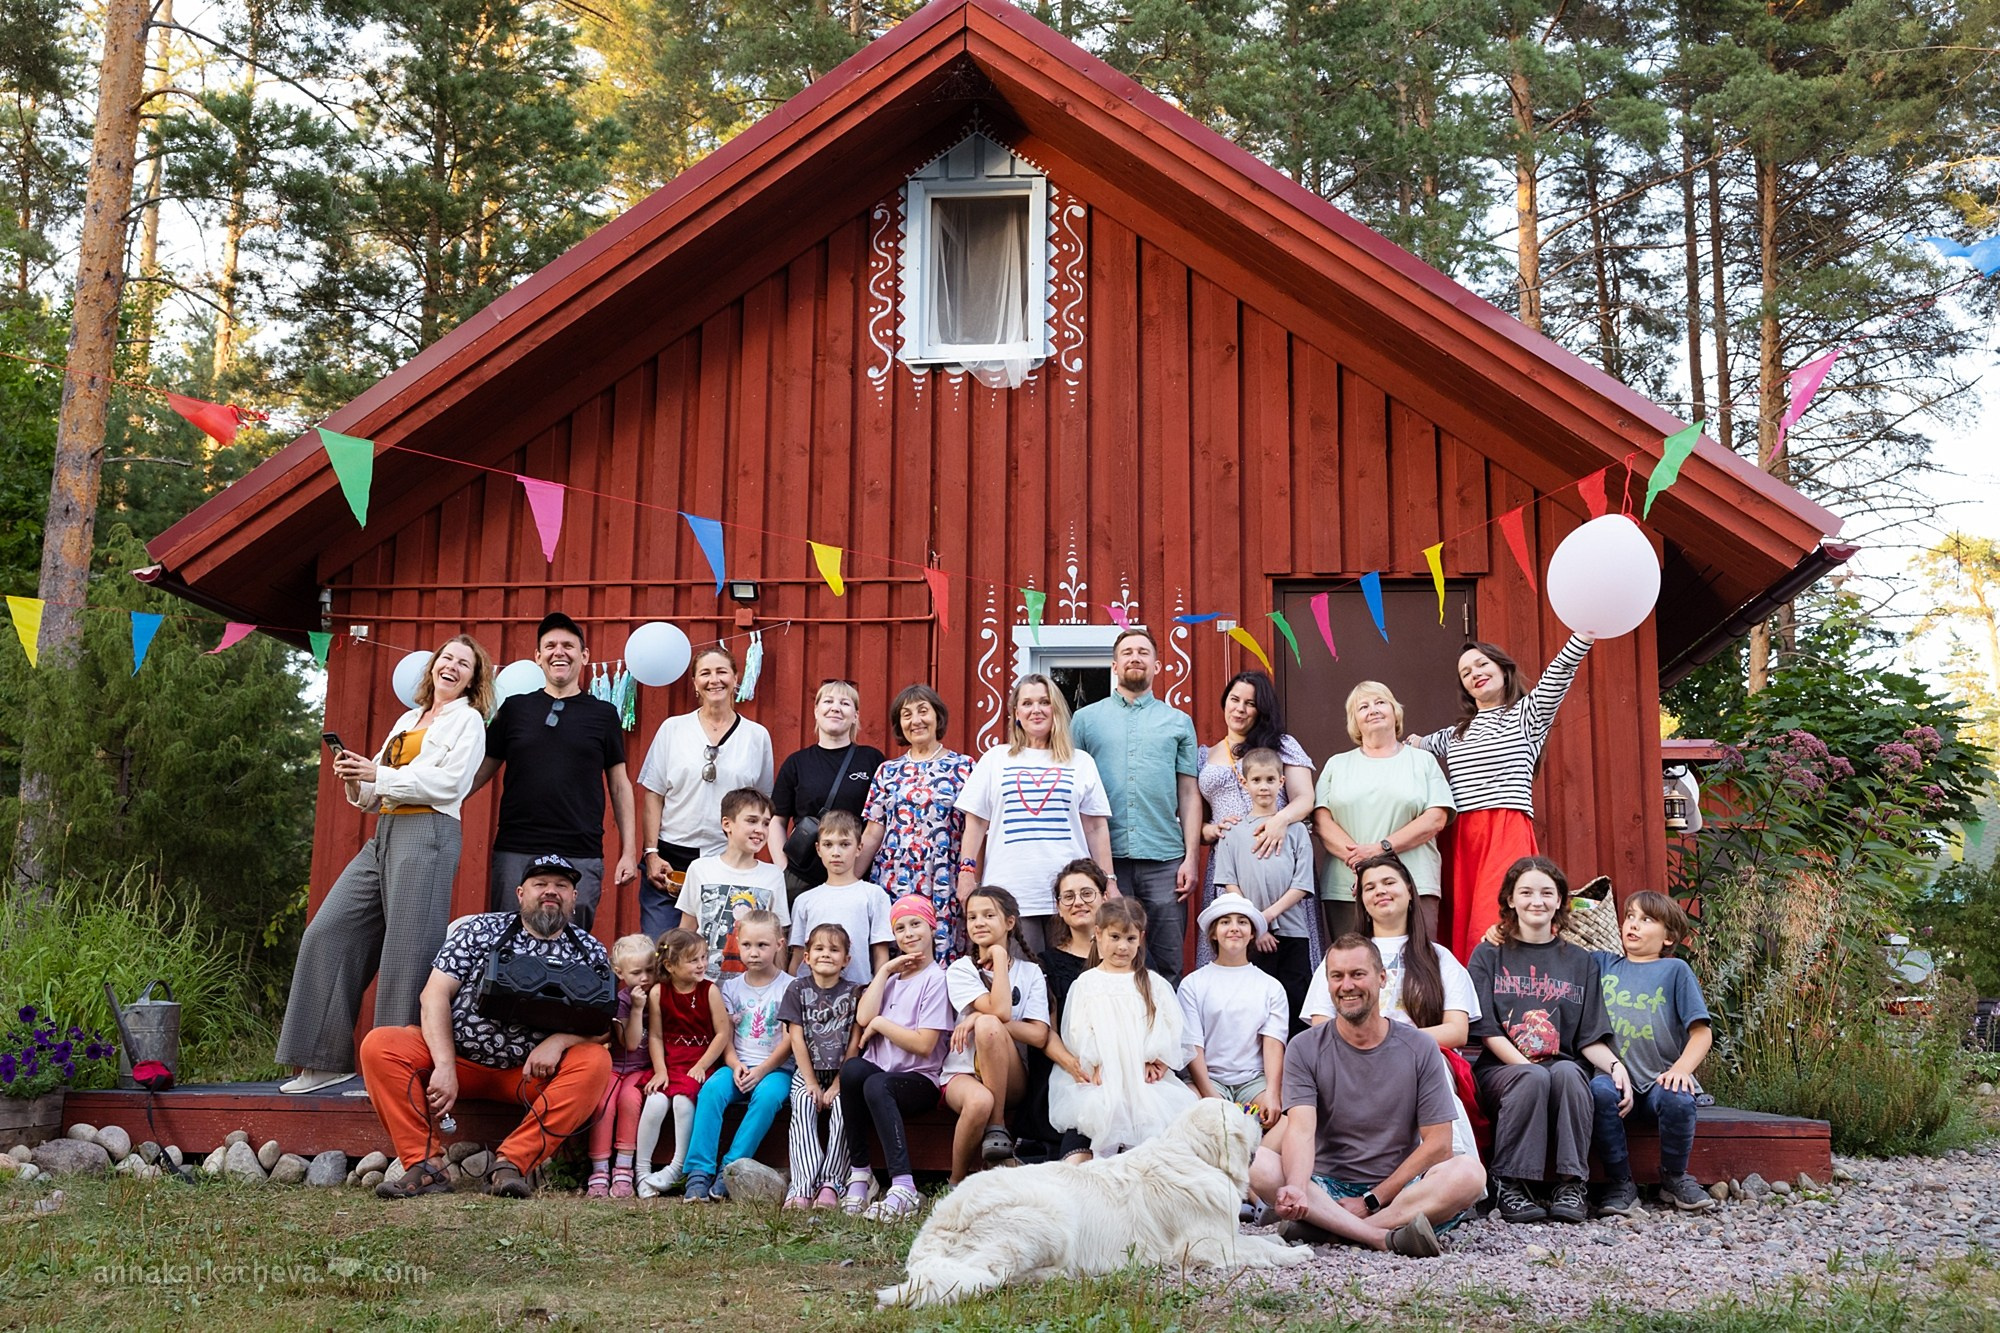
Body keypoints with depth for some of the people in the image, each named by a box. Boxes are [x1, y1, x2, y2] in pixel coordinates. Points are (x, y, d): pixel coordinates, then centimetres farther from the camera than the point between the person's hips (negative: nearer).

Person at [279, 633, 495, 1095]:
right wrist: (356, 778, 1)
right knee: (328, 933, 2)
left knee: (406, 954, -9)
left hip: (428, 834, -8)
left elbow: (450, 782, -12)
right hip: (384, 833, 8)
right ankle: (326, 1061, 8)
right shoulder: (407, 720, 24)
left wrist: (381, 774, -12)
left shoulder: (467, 720, 4)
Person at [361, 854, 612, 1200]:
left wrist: (559, 1040, -24)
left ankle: (512, 1162, -28)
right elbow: (435, 993, -4)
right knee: (379, 1045, -21)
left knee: (596, 1061, -26)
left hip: (530, 1074, 0)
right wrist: (445, 1067, -17)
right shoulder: (481, 930, 4)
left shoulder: (589, 953, 6)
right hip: (460, 1058, 0)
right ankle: (427, 1164, -24)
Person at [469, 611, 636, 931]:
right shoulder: (515, 708, 10)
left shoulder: (603, 714, 8)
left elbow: (619, 785, 9)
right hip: (515, 853, 1)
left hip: (580, 857, -1)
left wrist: (629, 852, 3)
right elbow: (482, 771, 12)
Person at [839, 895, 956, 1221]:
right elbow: (863, 1018, 2)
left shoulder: (936, 979, 0)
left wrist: (880, 1023, -2)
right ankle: (858, 1174, -22)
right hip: (879, 1070, 5)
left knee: (877, 1085, -36)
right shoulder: (891, 975, 22)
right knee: (852, 1069, -30)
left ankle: (903, 1188, -42)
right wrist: (885, 971, 4)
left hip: (919, 1080, -5)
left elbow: (923, 1045, -10)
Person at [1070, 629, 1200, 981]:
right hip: (1104, 859, 0)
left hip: (1164, 860, 0)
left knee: (1166, 964, 1)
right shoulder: (1086, 719, 11)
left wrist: (1191, 857, -1)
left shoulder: (1178, 722, 12)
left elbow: (1189, 794, 9)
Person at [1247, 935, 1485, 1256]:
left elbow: (1438, 1144, -1)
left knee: (1469, 1172, -29)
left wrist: (1371, 1200, -9)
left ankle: (1326, 1228, -30)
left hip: (1399, 1191, 1)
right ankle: (1387, 1237, -35)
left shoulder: (1419, 1049, 3)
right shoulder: (1304, 1049, 1)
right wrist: (1296, 1190, -34)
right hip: (1326, 1187, 0)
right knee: (1258, 1165, -29)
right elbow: (1301, 1129, -13)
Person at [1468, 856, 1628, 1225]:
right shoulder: (1488, 956, 10)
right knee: (1533, 1078, -36)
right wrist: (1529, 1067, -16)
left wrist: (1615, 1064, -12)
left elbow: (1590, 1038, 11)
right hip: (1501, 1068, -1)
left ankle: (1571, 1185, -30)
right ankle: (1512, 1186, -29)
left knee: (1568, 1073, -34)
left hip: (1563, 1067, 2)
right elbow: (1486, 1030, -1)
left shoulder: (1581, 963, 18)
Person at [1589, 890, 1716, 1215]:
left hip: (1658, 1082, -1)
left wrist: (1682, 1068, -16)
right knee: (1599, 1090, -32)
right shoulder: (1602, 962, 16)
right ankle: (1620, 1184, -15)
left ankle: (1674, 1177, -2)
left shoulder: (1675, 970, 9)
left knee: (1679, 1099, -33)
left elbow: (1701, 1032, 2)